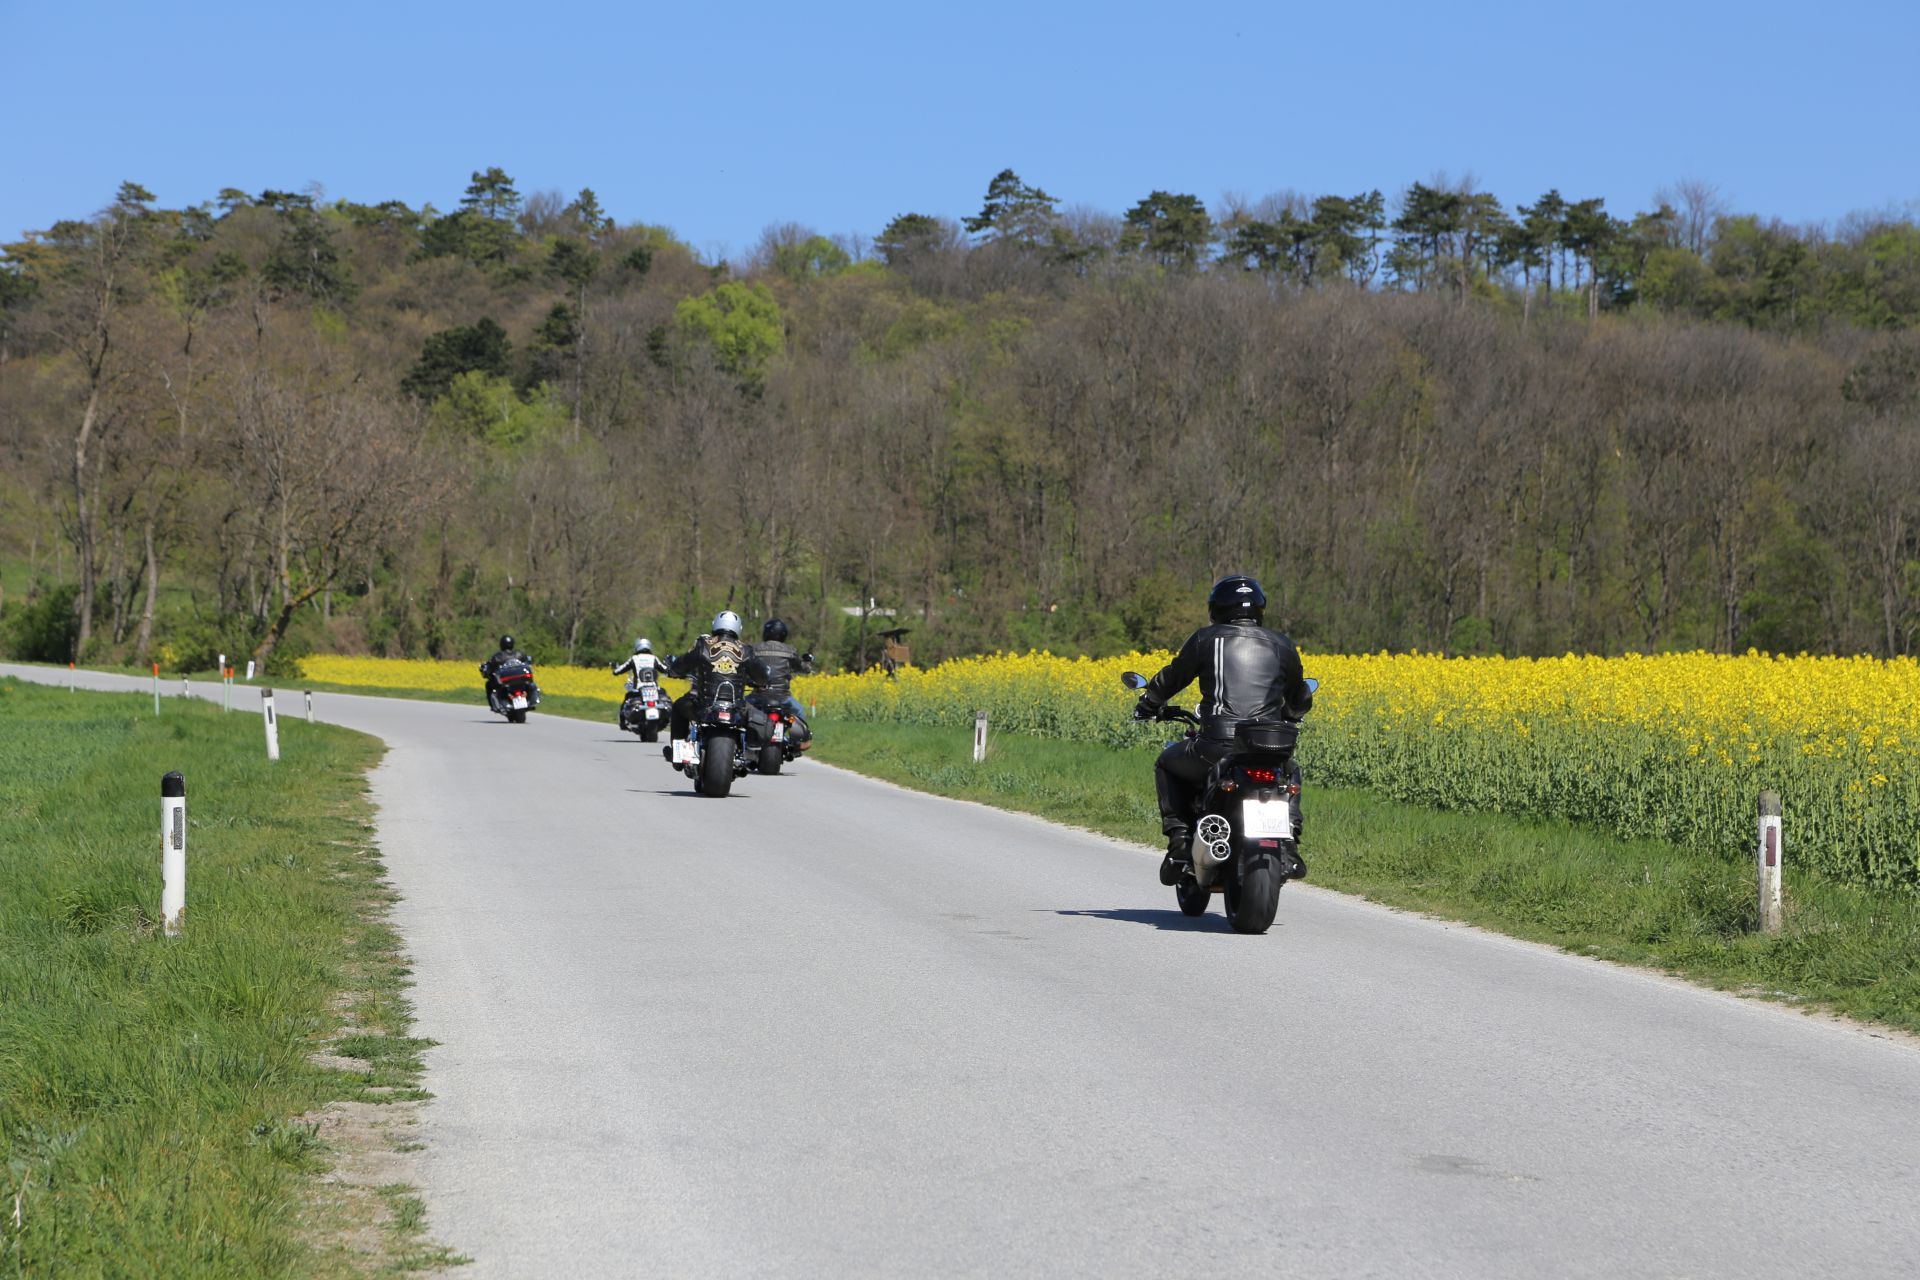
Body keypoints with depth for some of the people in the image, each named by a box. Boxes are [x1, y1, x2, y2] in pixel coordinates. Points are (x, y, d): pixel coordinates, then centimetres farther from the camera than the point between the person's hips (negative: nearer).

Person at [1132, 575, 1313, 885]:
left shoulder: (1206, 639, 7)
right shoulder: (1282, 645, 15)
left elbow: (1172, 678, 17)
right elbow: (1300, 703, 27)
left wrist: (1147, 706, 38)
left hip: (1217, 747, -2)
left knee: (1167, 765, 28)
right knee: (1291, 772, 37)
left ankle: (1180, 844, 12)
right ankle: (1290, 845, 17)